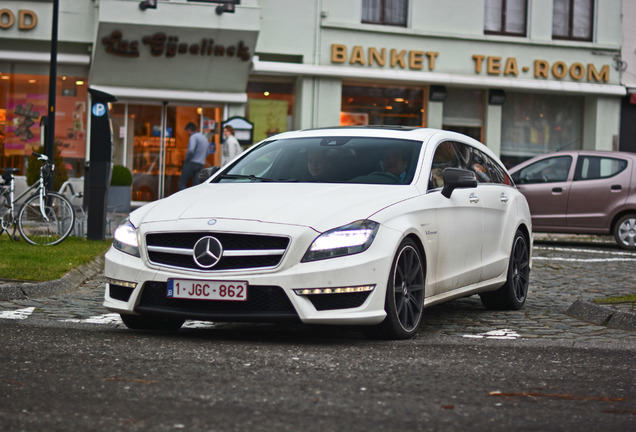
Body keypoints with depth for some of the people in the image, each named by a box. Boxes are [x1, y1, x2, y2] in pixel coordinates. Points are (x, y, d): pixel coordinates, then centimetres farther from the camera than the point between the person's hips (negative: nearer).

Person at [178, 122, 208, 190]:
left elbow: (191, 150, -23)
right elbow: (207, 154, 25)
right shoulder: (204, 137, 19)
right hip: (201, 164, 8)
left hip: (192, 163, -8)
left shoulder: (193, 137, -8)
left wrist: (186, 158, -7)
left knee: (182, 183, -2)